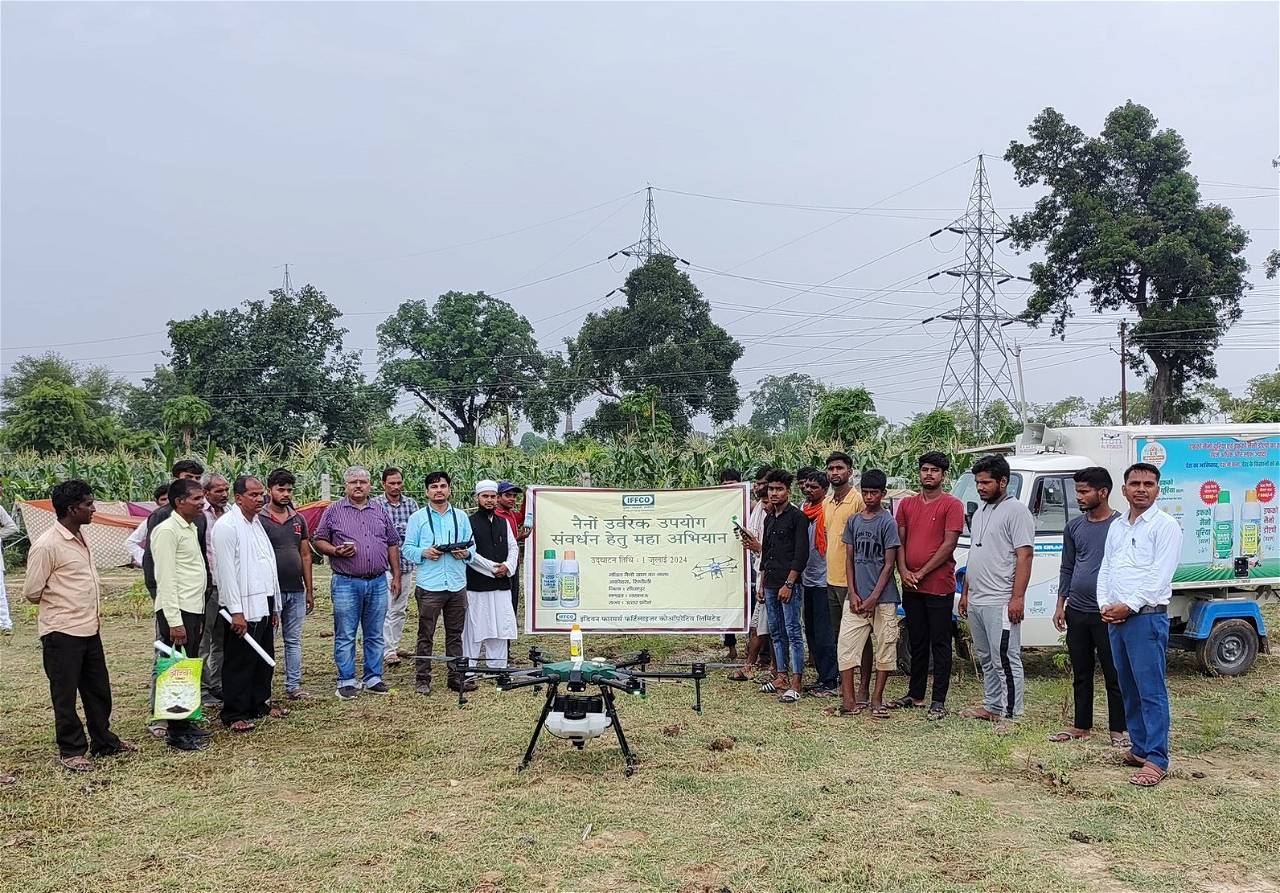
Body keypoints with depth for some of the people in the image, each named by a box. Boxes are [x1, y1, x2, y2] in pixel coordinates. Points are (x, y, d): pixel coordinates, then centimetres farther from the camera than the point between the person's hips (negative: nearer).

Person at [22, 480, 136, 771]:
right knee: (65, 695, 6)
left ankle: (104, 742, 30)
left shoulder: (80, 537, 9)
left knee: (98, 689, 17)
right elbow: (32, 592, -12)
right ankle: (71, 750, 18)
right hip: (62, 632, -8)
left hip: (90, 629, 8)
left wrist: (93, 612, 12)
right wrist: (61, 604, 3)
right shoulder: (47, 545, -18)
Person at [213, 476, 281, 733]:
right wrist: (236, 612, -18)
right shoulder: (227, 525, -11)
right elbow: (226, 570, -16)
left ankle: (260, 705, 26)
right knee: (239, 663, -1)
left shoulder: (258, 523, 15)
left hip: (264, 605, 8)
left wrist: (275, 606, 17)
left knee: (264, 660, 13)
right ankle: (234, 715, 7)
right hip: (242, 609, -8)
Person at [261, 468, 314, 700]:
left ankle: (293, 686, 18)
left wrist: (309, 590, 11)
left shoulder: (298, 520, 11)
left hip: (296, 591, 5)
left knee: (294, 640, 11)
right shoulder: (260, 519, -6)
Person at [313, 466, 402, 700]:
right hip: (346, 583, -3)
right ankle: (347, 681, 10)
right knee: (345, 635, 1)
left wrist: (396, 576, 11)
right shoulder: (334, 511, 3)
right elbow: (318, 541, 3)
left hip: (378, 582, 3)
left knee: (375, 635, 9)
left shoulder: (381, 512, 12)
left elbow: (393, 544, 16)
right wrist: (335, 551, -15)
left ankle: (373, 679, 18)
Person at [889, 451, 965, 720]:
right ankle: (915, 694, 25)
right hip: (910, 586, 5)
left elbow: (949, 544, -11)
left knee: (940, 645, 1)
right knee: (917, 643, 15)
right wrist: (904, 571, -5)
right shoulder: (907, 504, 12)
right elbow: (900, 540, 11)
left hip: (939, 586, -5)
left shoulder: (952, 505, -5)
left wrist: (921, 573, -12)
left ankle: (939, 701, 5)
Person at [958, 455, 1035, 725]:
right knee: (986, 659, 16)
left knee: (1005, 659, -7)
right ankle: (992, 707, 25)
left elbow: (1024, 556, -16)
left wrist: (1017, 597, -22)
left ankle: (1011, 714, -3)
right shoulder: (980, 512, 18)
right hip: (976, 601, 9)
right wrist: (965, 593, 21)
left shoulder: (1016, 511, -9)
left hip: (1000, 602, -9)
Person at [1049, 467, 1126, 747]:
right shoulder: (1074, 527, 10)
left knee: (1114, 675, 2)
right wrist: (1060, 605, 8)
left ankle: (1117, 730, 13)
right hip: (1076, 611, 5)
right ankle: (1082, 726, 23)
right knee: (1081, 674, 13)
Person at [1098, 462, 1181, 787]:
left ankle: (1157, 760, -7)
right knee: (1129, 689, 12)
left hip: (1147, 617, -7)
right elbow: (1105, 569, 16)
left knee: (1152, 690, -8)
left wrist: (1128, 606, -15)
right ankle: (1140, 748, 21)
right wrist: (1104, 605, 1)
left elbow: (1160, 577, -13)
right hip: (1115, 618, 7)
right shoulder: (1117, 526, 16)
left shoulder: (1165, 526, -5)